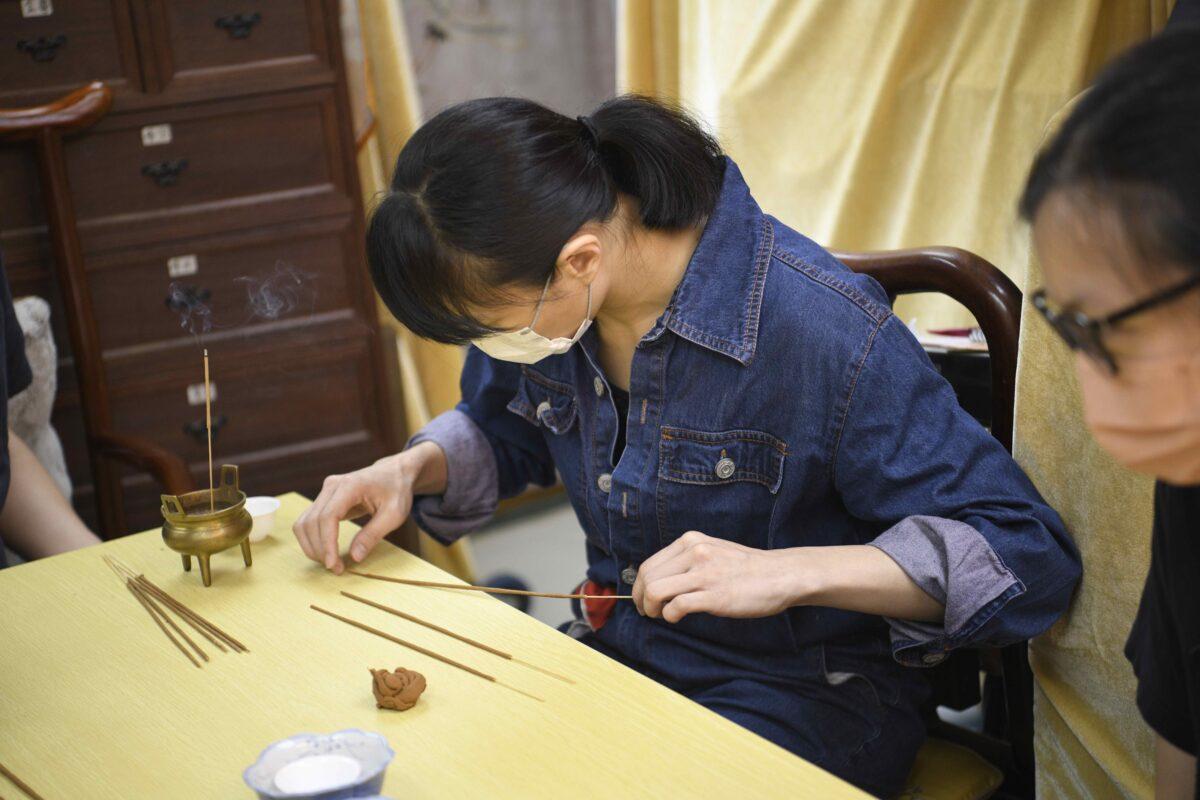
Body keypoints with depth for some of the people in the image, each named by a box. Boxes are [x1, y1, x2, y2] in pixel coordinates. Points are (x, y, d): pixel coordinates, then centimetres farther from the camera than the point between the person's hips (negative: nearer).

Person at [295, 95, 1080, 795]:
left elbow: (1029, 555, -24)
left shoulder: (825, 330, -27)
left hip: (805, 694, -6)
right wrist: (410, 470, -4)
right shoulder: (540, 297, -6)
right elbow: (503, 432, 19)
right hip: (619, 653, 6)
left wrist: (785, 574, -36)